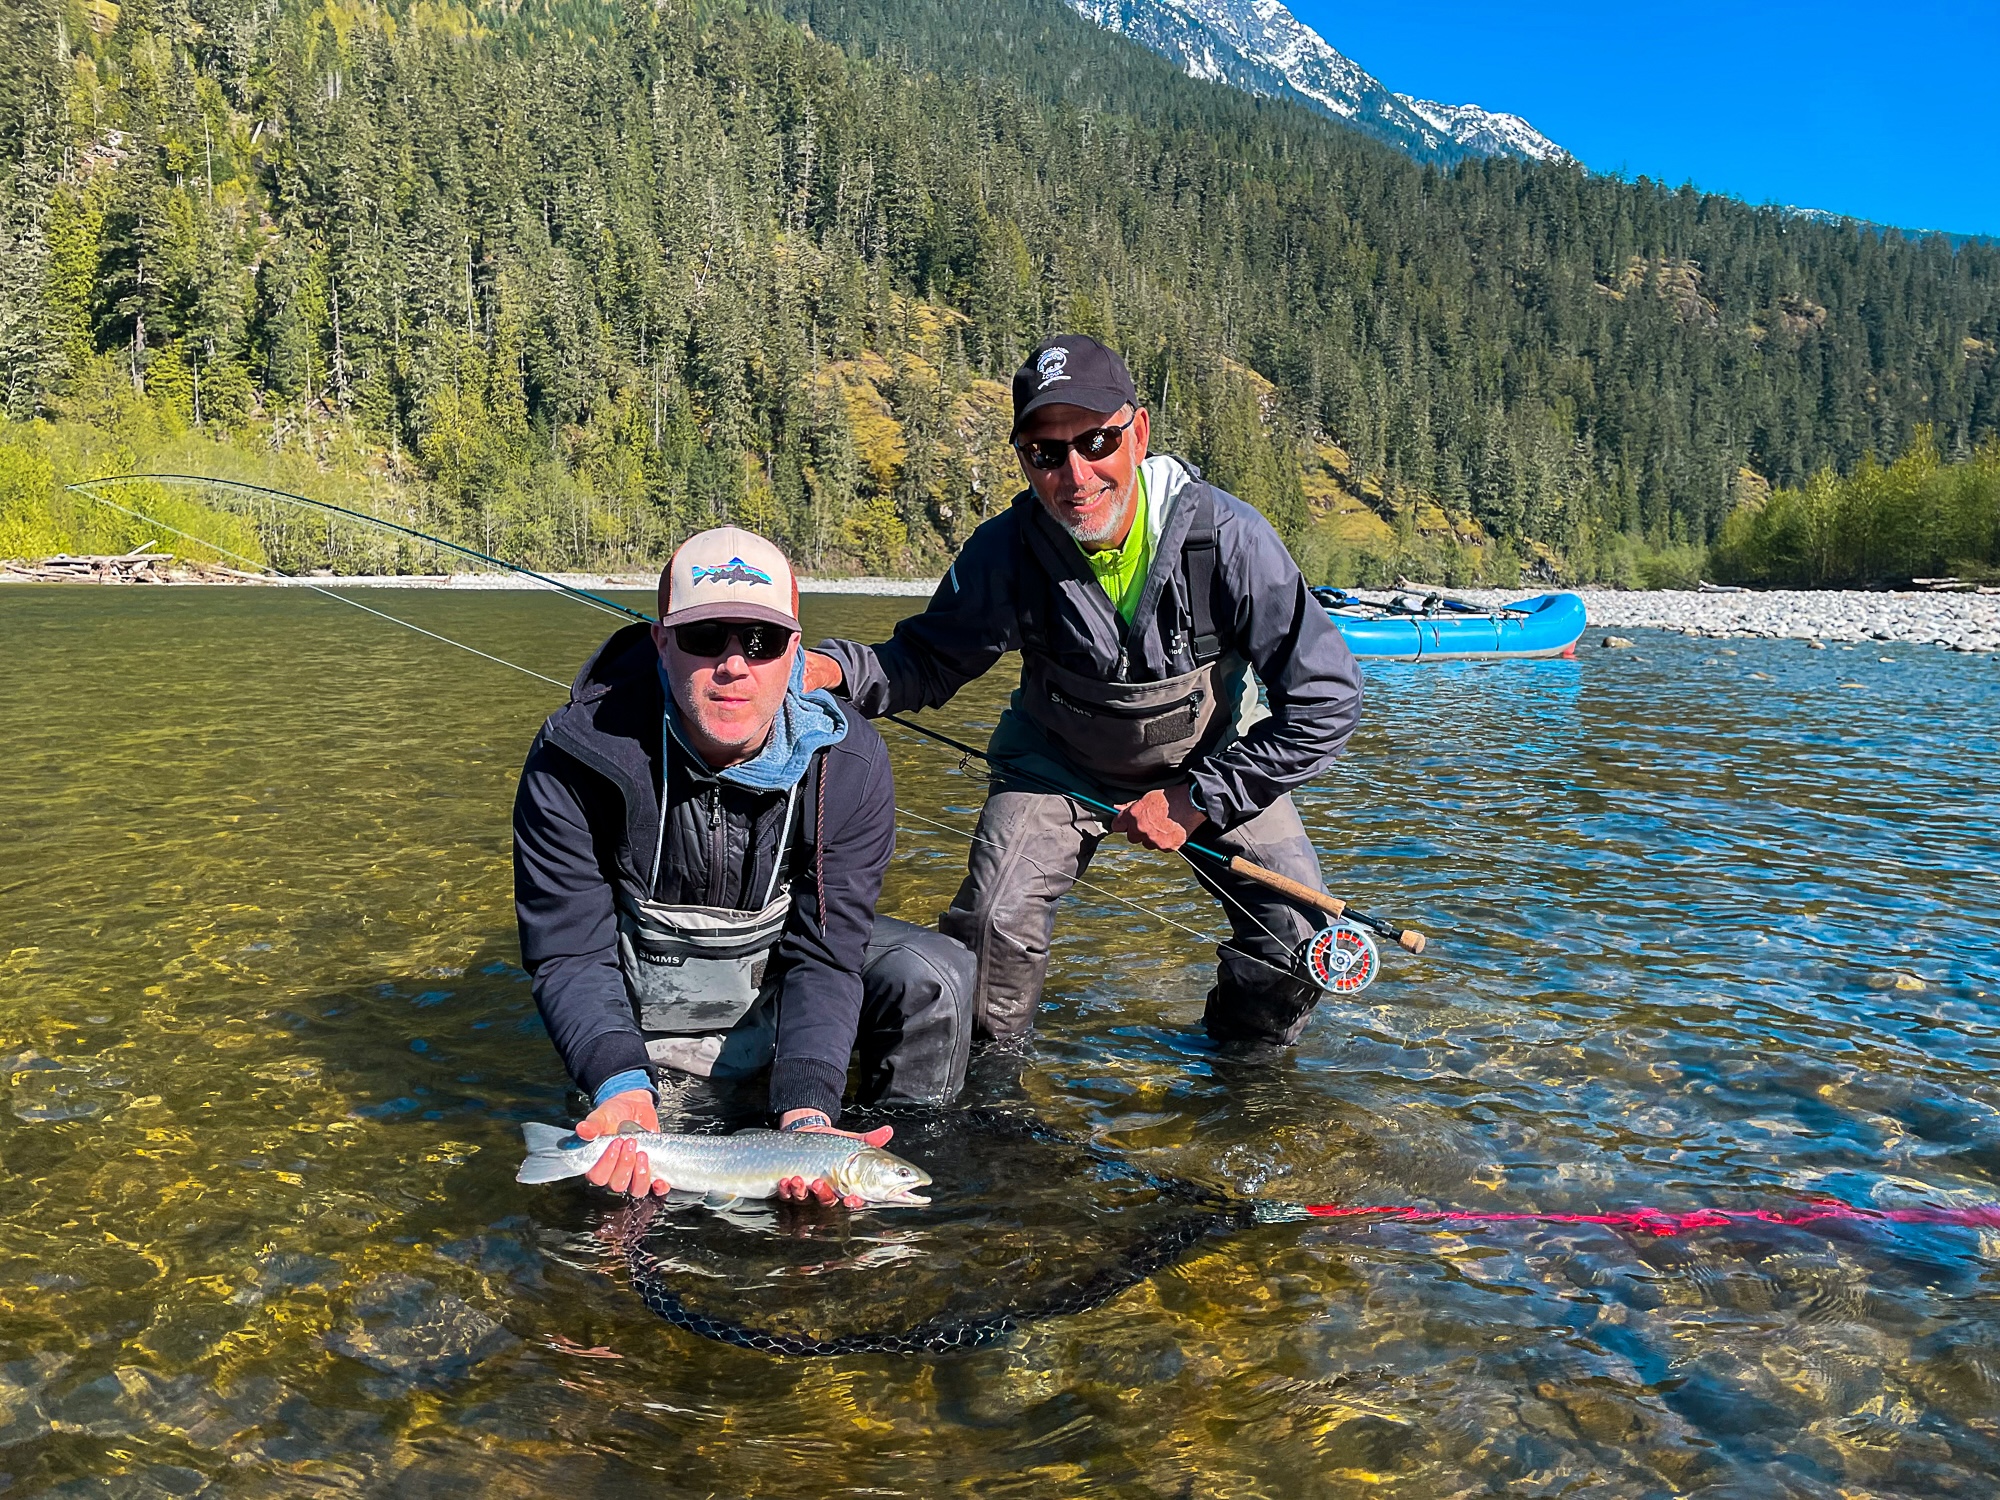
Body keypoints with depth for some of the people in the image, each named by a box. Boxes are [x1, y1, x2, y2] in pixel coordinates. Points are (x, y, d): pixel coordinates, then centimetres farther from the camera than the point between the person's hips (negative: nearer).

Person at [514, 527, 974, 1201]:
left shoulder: (847, 765, -21)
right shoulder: (575, 758, -25)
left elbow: (824, 956, -22)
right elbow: (569, 953, -22)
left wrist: (806, 1110, -39)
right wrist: (623, 1086, -41)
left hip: (783, 1000, 2)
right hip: (653, 1032, -1)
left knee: (936, 979, -21)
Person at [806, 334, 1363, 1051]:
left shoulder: (1228, 536, -30)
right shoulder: (1004, 550, -24)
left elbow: (1328, 698, -24)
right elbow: (929, 661, -9)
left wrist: (1194, 801, -22)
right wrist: (833, 667, -31)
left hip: (1210, 760, 0)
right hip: (1060, 761, 0)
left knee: (1300, 935, -9)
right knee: (994, 918, -19)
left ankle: (1244, 1058, 24)